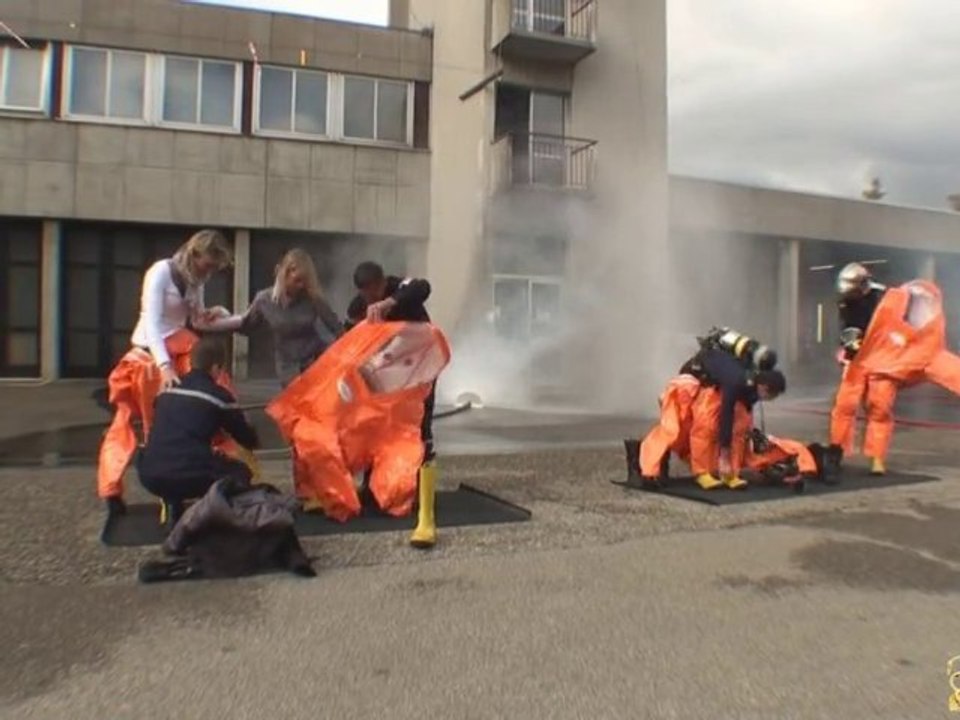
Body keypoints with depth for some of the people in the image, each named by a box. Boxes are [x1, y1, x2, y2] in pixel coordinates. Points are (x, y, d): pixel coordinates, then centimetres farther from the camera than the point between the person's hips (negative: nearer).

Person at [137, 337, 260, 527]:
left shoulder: (167, 390, 19)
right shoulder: (218, 395, 5)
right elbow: (249, 441, 16)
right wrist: (251, 436, 42)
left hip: (150, 476, 4)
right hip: (190, 477, -4)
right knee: (241, 472, 23)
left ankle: (173, 511, 22)